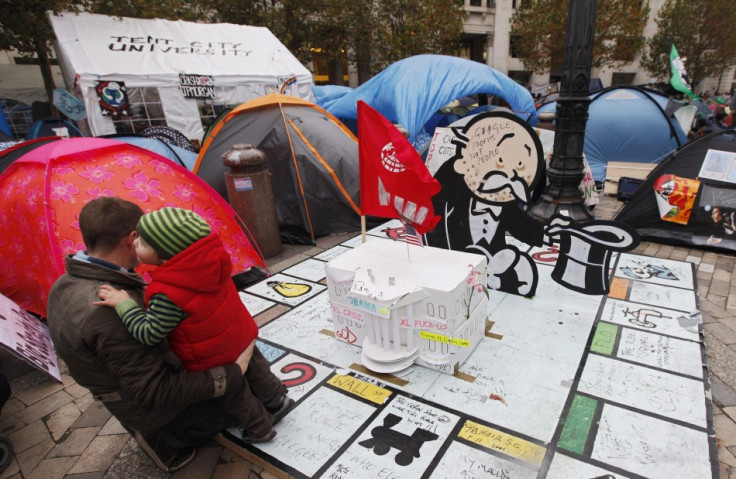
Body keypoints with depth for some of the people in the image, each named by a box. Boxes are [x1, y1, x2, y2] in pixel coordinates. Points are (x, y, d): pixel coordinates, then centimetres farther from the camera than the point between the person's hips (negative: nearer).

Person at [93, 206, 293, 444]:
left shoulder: (168, 295, -36)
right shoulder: (211, 258, -16)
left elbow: (150, 334, -27)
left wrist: (124, 304, -23)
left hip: (212, 360, -6)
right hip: (241, 337, 6)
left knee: (231, 395, 21)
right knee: (255, 372, 29)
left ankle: (259, 429, 40)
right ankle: (278, 399, 50)